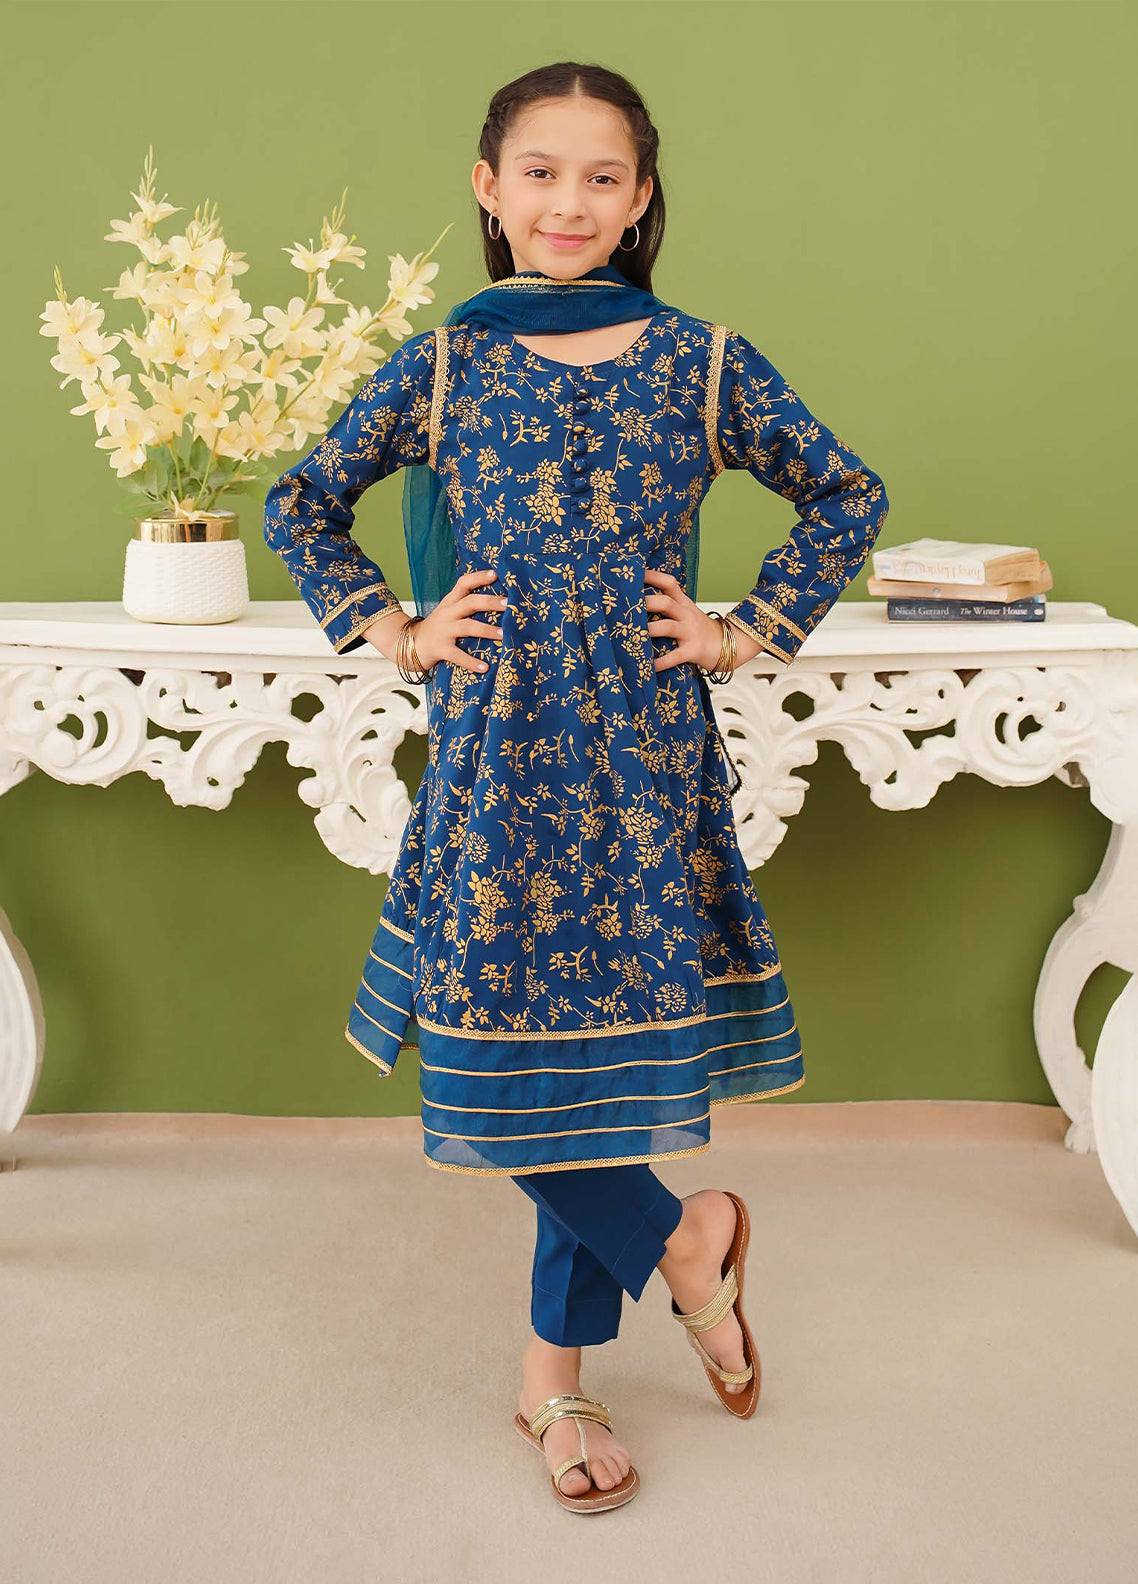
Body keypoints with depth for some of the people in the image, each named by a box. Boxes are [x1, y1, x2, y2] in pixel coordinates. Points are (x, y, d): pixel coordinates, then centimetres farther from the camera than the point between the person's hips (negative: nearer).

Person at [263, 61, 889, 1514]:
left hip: (647, 757, 0)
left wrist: (749, 631, 3)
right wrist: (392, 633, 3)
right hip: (494, 758, 0)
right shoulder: (441, 366, 2)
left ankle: (558, 1371, 23)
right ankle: (678, 1241, 24)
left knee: (604, 1042, 6)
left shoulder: (702, 361, 2)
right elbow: (300, 506, 14)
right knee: (502, 1052, -2)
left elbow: (848, 495, 12)